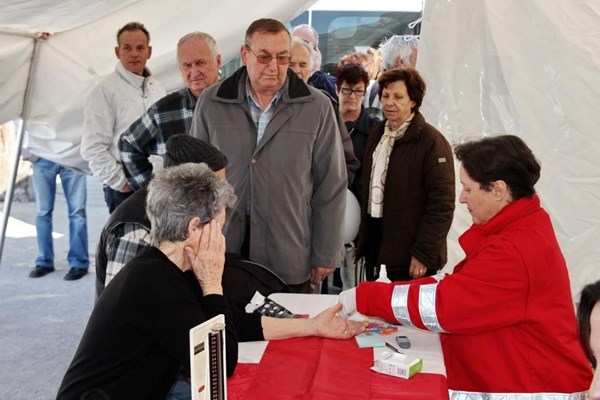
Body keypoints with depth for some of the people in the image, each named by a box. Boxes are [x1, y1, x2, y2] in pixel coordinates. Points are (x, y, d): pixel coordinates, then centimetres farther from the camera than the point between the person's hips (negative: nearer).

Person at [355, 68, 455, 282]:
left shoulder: (431, 141, -11)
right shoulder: (376, 135, 11)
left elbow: (441, 204, -16)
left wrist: (423, 254, -17)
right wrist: (361, 240, 14)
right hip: (375, 246, 7)